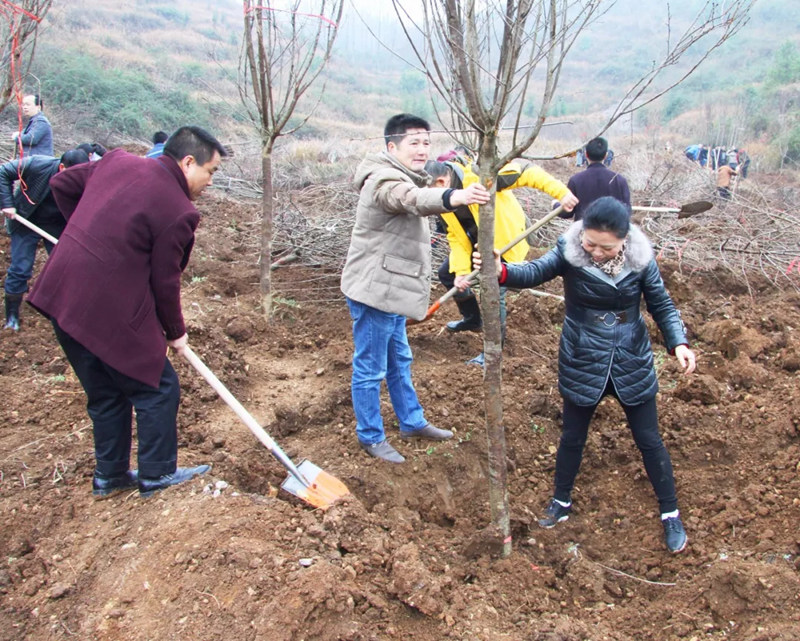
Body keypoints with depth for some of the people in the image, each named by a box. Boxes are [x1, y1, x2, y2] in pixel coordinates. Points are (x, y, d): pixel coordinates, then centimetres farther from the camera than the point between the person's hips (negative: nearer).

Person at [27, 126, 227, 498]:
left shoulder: (117, 160, 7)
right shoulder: (177, 211, -15)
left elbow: (62, 184, 16)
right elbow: (164, 281, -8)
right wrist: (175, 332, 7)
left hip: (62, 298, 9)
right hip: (109, 314, -9)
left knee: (106, 393, 22)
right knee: (157, 389, 10)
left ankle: (109, 476, 34)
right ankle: (156, 476, 22)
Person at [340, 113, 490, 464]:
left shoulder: (405, 177, 14)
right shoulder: (385, 181, -21)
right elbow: (412, 199, -44)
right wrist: (454, 197, -63)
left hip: (391, 290, 11)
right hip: (373, 291, -11)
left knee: (400, 361, 22)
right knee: (370, 369, 3)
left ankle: (412, 422, 37)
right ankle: (370, 437, 18)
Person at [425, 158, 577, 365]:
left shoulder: (479, 175, -32)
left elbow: (524, 170, -32)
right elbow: (456, 235, -5)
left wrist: (560, 191, -40)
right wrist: (461, 269, -16)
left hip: (506, 241, -8)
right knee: (447, 273, 14)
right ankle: (473, 319, 34)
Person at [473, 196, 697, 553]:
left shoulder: (640, 258, -12)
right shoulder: (570, 252, -16)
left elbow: (662, 305, -2)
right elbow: (536, 272, -27)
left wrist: (678, 343, -16)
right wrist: (501, 271, -47)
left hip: (631, 364, 1)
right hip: (583, 364, 0)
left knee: (649, 440, 11)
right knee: (572, 437, 16)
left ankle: (670, 514, 30)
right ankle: (561, 502, 39)